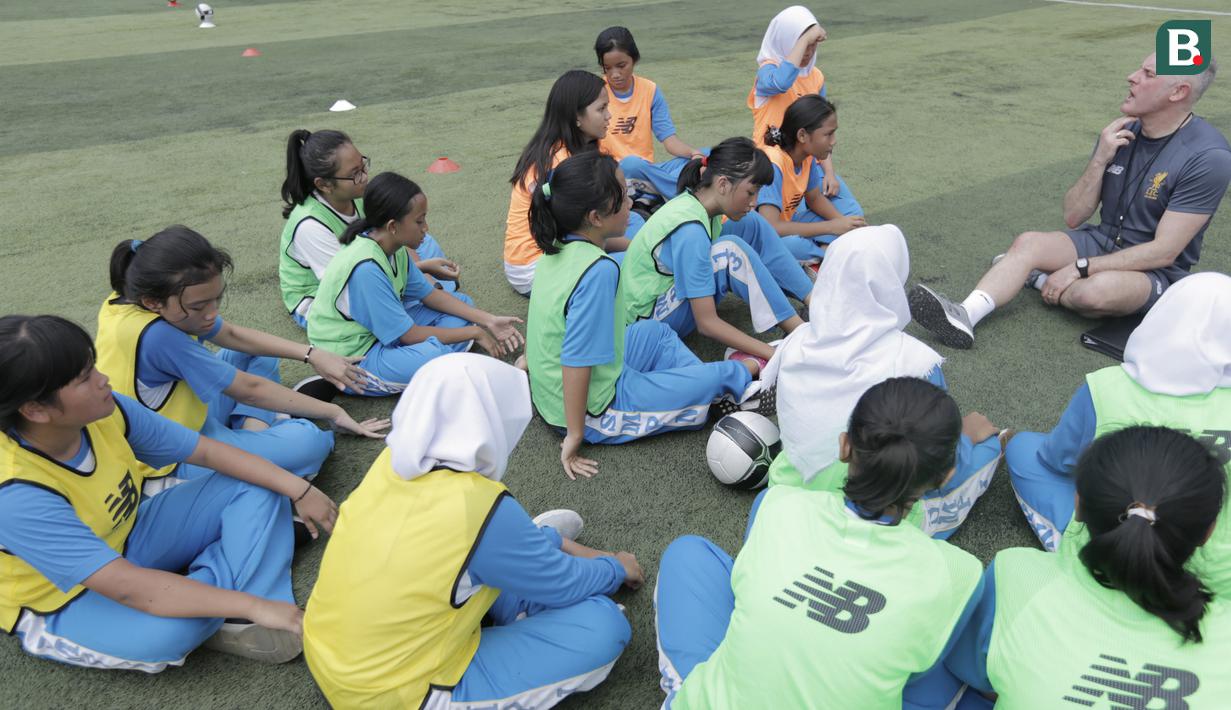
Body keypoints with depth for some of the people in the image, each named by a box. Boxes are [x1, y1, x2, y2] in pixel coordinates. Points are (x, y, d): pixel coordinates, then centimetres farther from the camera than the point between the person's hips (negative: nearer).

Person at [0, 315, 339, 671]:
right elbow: (129, 588, -37)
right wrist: (254, 604, -35)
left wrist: (299, 489, -14)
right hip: (62, 604, -6)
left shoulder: (104, 411, -17)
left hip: (128, 541, 7)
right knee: (171, 629, -38)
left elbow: (208, 451, -8)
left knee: (260, 487, -4)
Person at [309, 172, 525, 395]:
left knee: (463, 304, 7)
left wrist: (489, 321, -3)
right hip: (354, 358, -10)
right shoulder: (366, 269, -29)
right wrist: (474, 332, -14)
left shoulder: (394, 248, -2)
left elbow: (429, 294, 6)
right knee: (437, 354, -37)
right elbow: (409, 335, -23)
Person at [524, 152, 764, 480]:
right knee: (720, 375, 2)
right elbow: (576, 361, -31)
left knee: (656, 331, 24)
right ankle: (740, 374, 34)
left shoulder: (556, 250, -4)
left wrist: (529, 360, 27)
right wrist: (575, 435, -23)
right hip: (595, 413, -9)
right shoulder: (598, 271, -30)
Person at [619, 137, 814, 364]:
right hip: (650, 318, -9)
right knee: (729, 250, -30)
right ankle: (798, 330, -17)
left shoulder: (694, 200, -7)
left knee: (751, 224, -1)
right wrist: (774, 354, -29)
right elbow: (707, 323, -31)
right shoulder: (690, 231, -32)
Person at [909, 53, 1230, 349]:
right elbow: (1073, 217, -1)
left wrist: (1080, 268, -25)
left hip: (1157, 272, -6)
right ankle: (965, 316, -39)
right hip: (1103, 240, 6)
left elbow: (1164, 251, -22)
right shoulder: (1122, 131, -1)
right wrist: (1100, 160, -16)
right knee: (1028, 242, -19)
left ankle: (1040, 279, -5)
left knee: (1099, 288, -37)